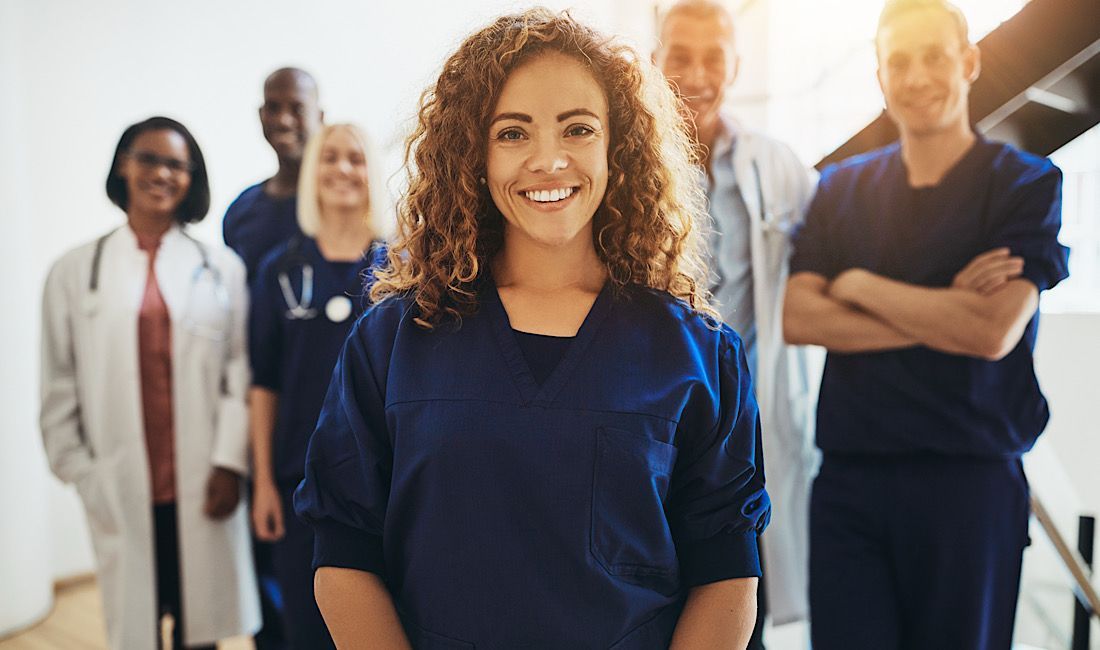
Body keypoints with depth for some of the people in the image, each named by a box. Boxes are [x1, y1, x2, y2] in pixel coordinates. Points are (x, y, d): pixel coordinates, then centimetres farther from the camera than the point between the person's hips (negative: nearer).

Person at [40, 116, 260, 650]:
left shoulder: (222, 269, 4)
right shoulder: (75, 271, 6)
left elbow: (242, 371, -1)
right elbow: (59, 385, 7)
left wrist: (230, 462, -8)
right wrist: (79, 471, 2)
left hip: (203, 485, 0)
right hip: (121, 489, 1)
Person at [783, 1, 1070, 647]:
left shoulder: (1027, 183, 0)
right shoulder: (841, 189, 8)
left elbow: (994, 332, -14)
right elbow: (798, 319, -5)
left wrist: (858, 284, -7)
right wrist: (943, 314, -11)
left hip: (970, 477, -2)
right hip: (849, 474, 2)